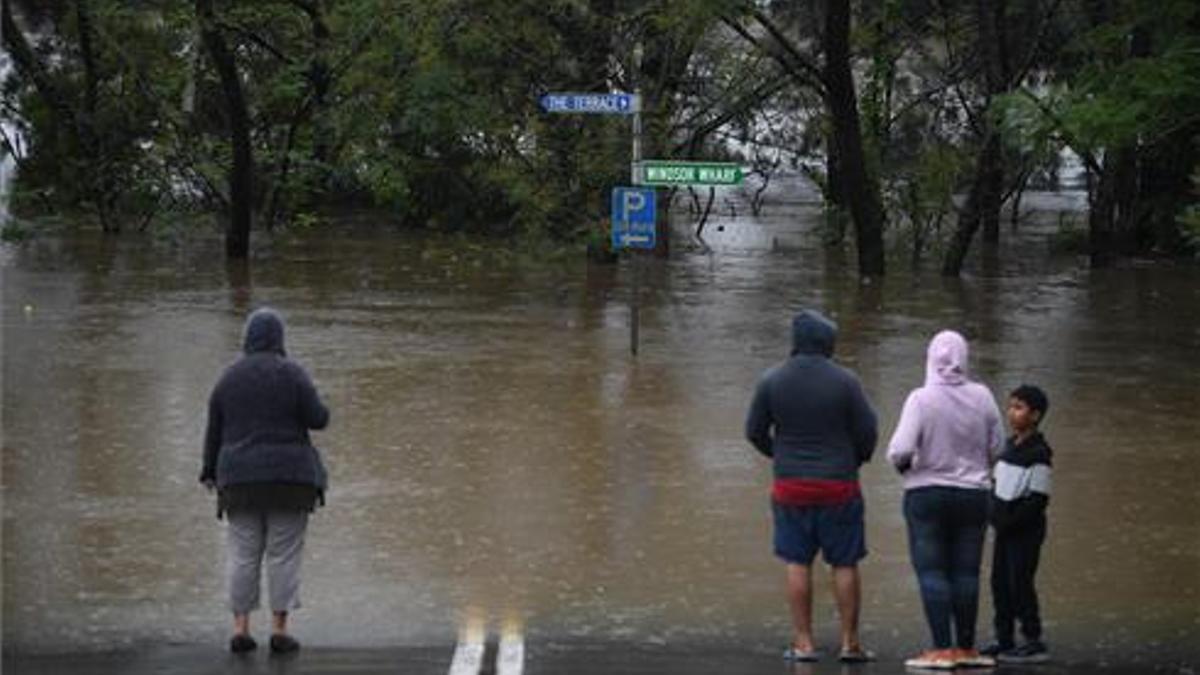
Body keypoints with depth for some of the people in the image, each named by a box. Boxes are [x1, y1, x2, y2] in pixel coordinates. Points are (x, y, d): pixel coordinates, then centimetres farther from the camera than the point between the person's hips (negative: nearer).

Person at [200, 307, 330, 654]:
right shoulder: (291, 373, -7)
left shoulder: (229, 378, 3)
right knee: (284, 555, 2)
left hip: (242, 479, 3)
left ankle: (240, 629, 1)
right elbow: (317, 418, -8)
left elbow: (214, 430, 5)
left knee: (243, 556, 6)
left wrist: (211, 472, 17)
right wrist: (319, 408, 15)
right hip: (288, 476, -3)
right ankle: (279, 630, 0)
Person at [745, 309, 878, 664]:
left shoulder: (772, 380, -2)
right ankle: (850, 642, 6)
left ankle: (803, 642, 4)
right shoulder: (844, 381, -8)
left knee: (797, 563, 6)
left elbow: (755, 431, 4)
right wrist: (856, 459, 16)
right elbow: (867, 431, -5)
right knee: (844, 564, 5)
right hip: (839, 485, -2)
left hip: (791, 485, 2)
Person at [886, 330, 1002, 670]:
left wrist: (901, 463, 2)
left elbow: (901, 450, -20)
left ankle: (942, 649, -6)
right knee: (966, 572, 9)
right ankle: (966, 648, 13)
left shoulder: (921, 399, -14)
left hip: (927, 494, -3)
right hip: (974, 494, 4)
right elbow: (995, 448, 4)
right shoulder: (982, 397, -3)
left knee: (931, 572, 0)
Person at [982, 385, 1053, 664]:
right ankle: (1004, 641, 19)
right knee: (1000, 581, 11)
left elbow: (1038, 499, -17)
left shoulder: (1037, 453, -15)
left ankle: (1034, 643, -4)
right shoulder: (1010, 445, 11)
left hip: (1026, 530, -9)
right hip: (1005, 528, 9)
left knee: (1020, 583, -8)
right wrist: (995, 515, 7)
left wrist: (1010, 521, -18)